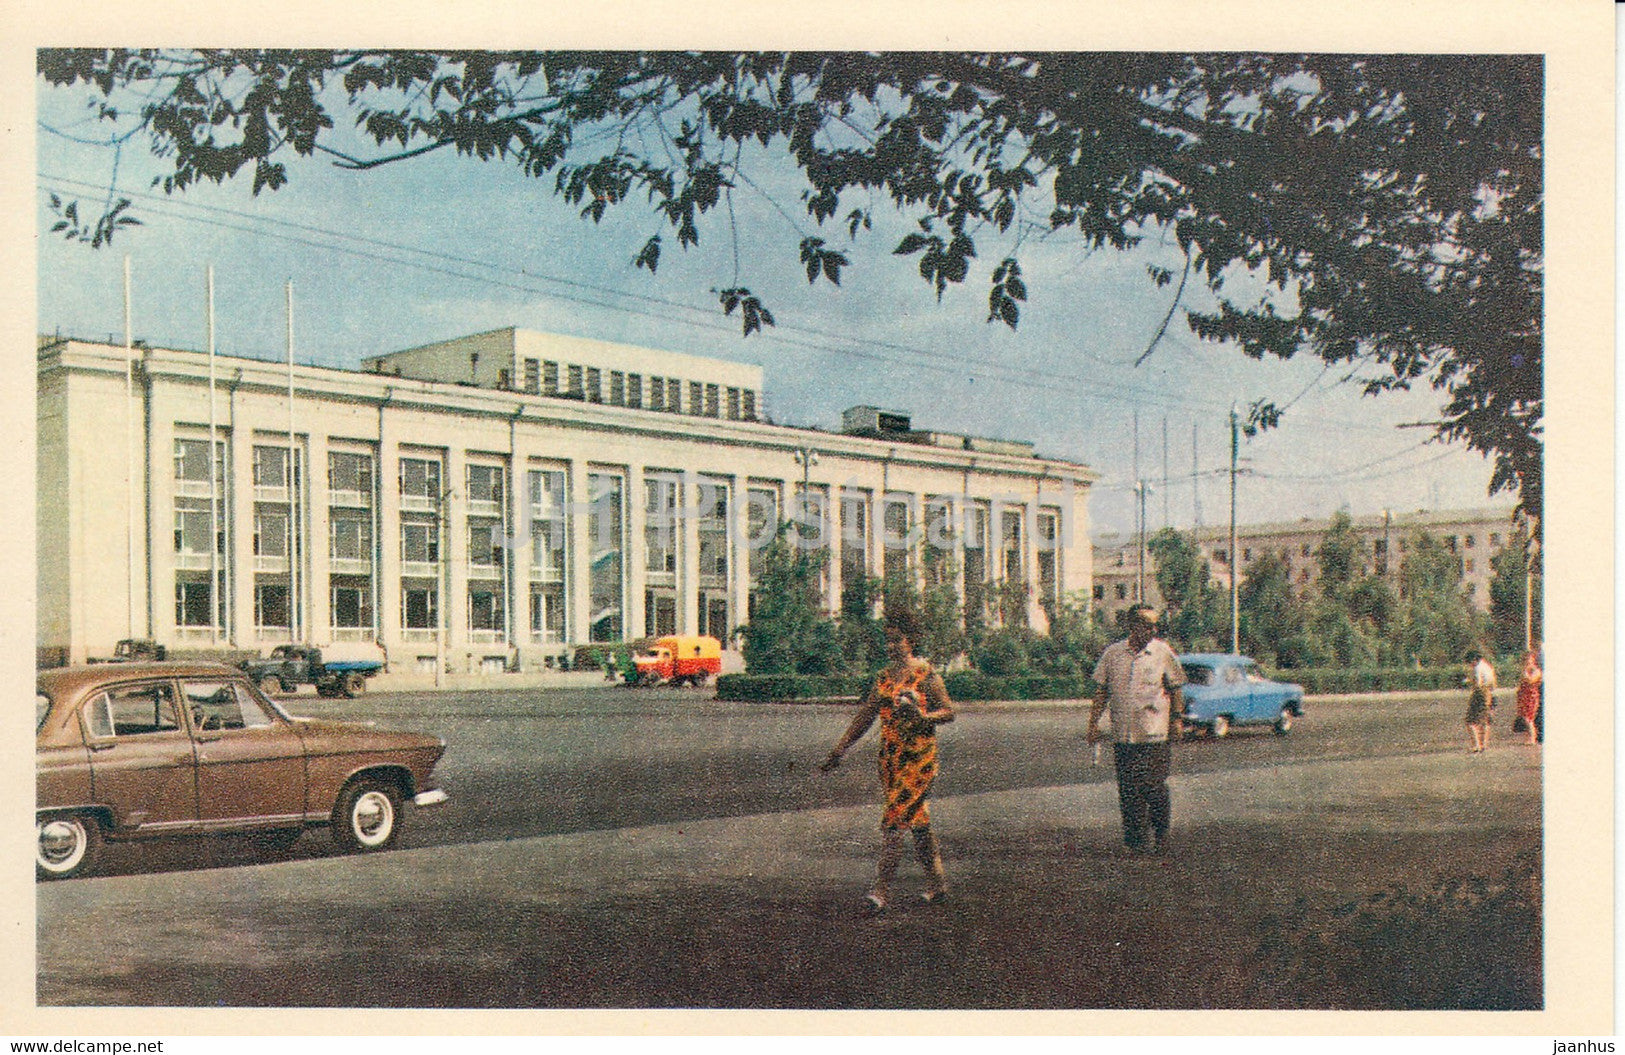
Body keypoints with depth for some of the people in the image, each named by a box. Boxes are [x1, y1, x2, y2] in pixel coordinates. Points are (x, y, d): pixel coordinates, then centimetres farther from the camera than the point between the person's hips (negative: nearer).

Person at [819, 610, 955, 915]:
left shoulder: (926, 674, -7)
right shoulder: (885, 676, 11)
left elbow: (949, 712, -6)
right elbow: (864, 717, 14)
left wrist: (922, 717, -24)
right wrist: (838, 752, 11)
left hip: (918, 758, -6)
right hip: (889, 757, 7)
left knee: (893, 822, -11)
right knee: (917, 822, 12)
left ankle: (882, 890, -9)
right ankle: (937, 883, 24)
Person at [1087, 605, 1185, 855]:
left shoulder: (1163, 653, 0)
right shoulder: (1112, 654, 5)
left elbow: (1176, 690, 6)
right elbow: (1102, 691, 11)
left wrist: (1177, 720, 0)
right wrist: (1094, 722, 7)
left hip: (1154, 734, -2)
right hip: (1122, 733, 2)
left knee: (1154, 787, -3)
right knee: (1128, 789, 3)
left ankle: (1160, 834, 16)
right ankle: (1136, 836, 13)